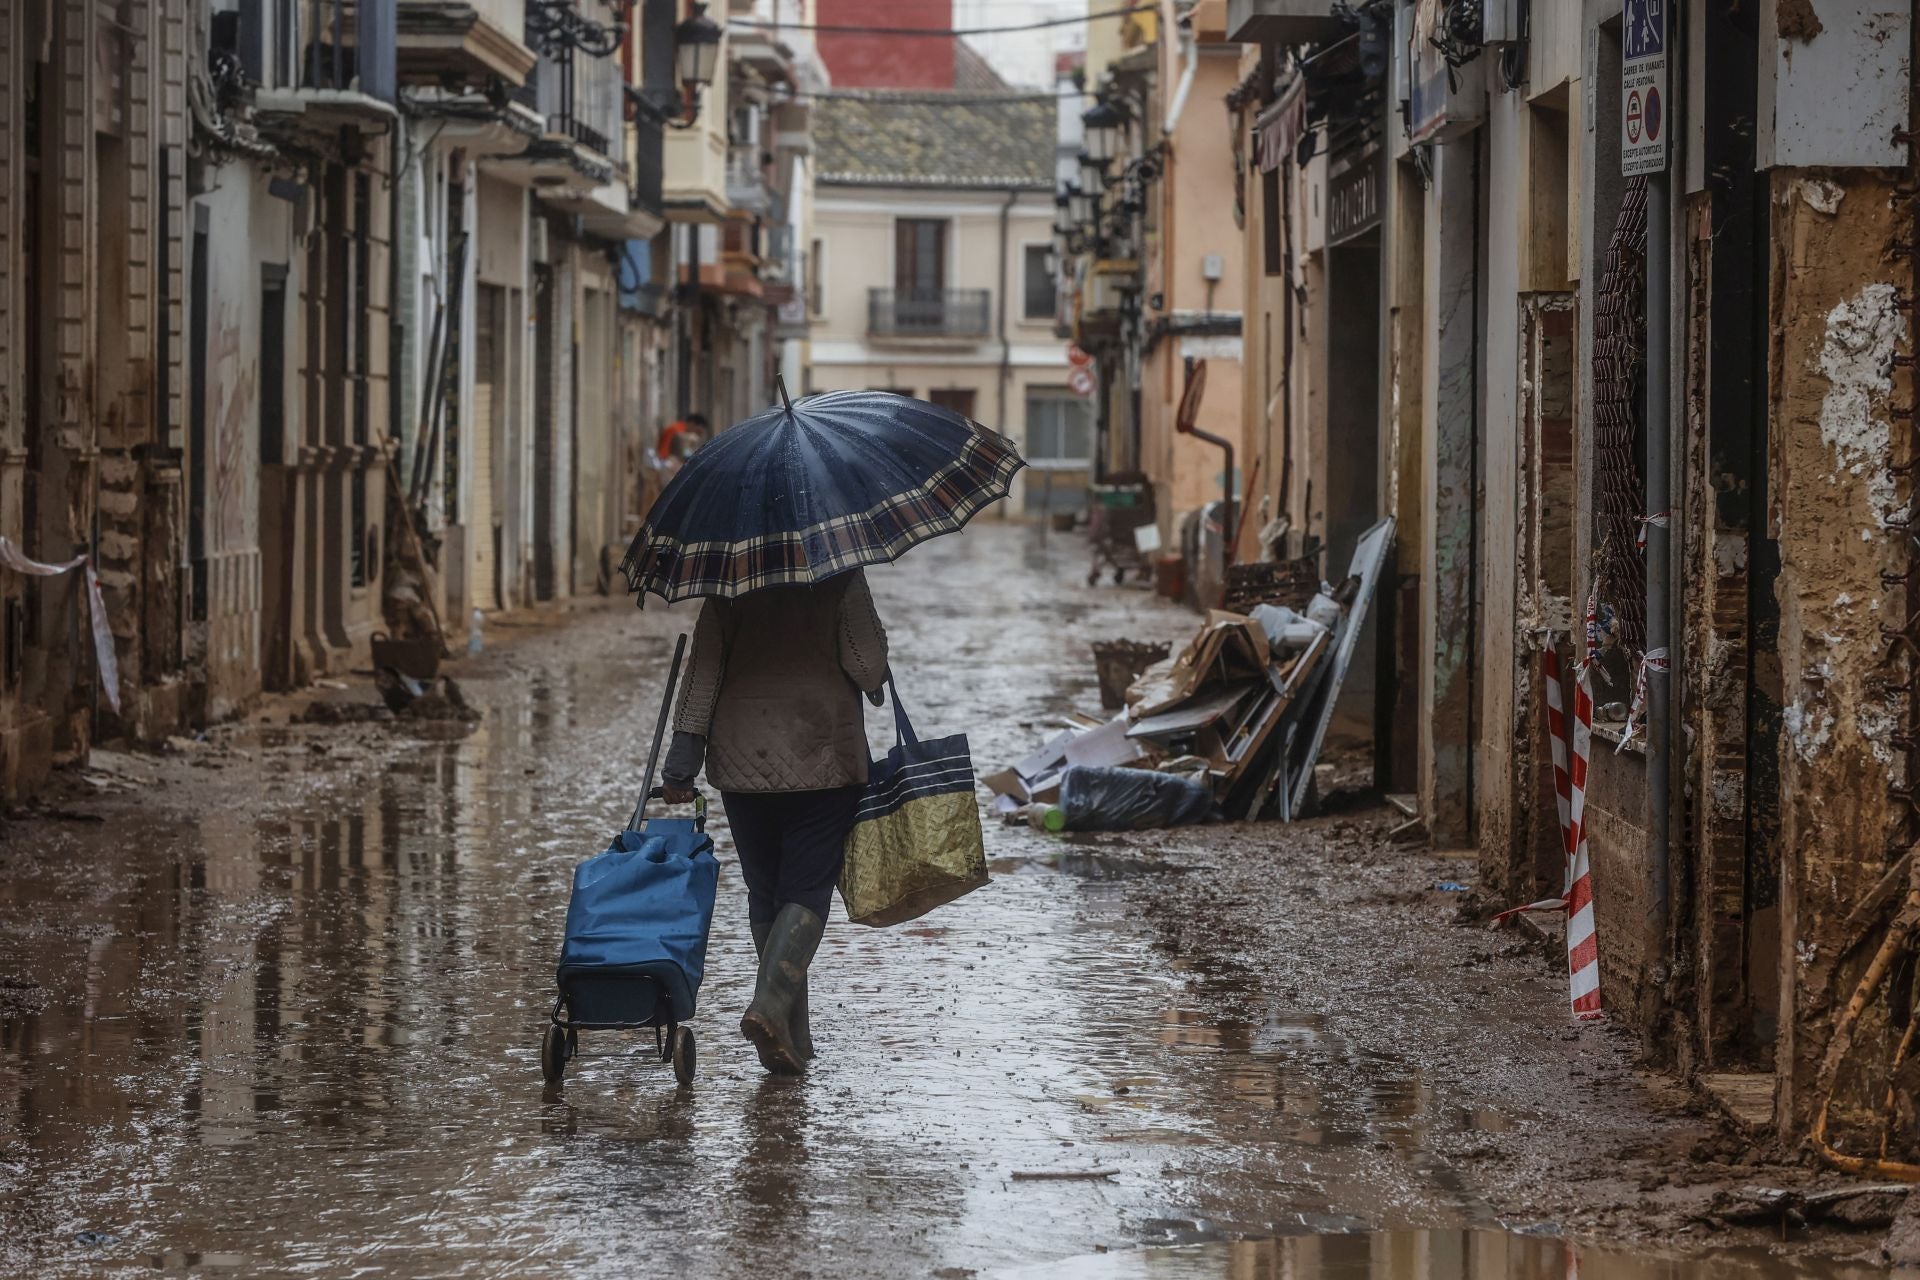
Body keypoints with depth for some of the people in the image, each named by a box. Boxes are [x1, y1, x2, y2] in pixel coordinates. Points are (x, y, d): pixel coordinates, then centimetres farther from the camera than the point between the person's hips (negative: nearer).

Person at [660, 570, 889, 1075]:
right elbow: (867, 663, -12)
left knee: (764, 894, 12)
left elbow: (703, 667, -2)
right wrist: (876, 685, 12)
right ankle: (771, 1003, -24)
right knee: (807, 890, -1)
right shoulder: (840, 577, -7)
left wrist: (685, 752, -3)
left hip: (742, 762, 3)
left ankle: (791, 1036, 14)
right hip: (824, 761, -3)